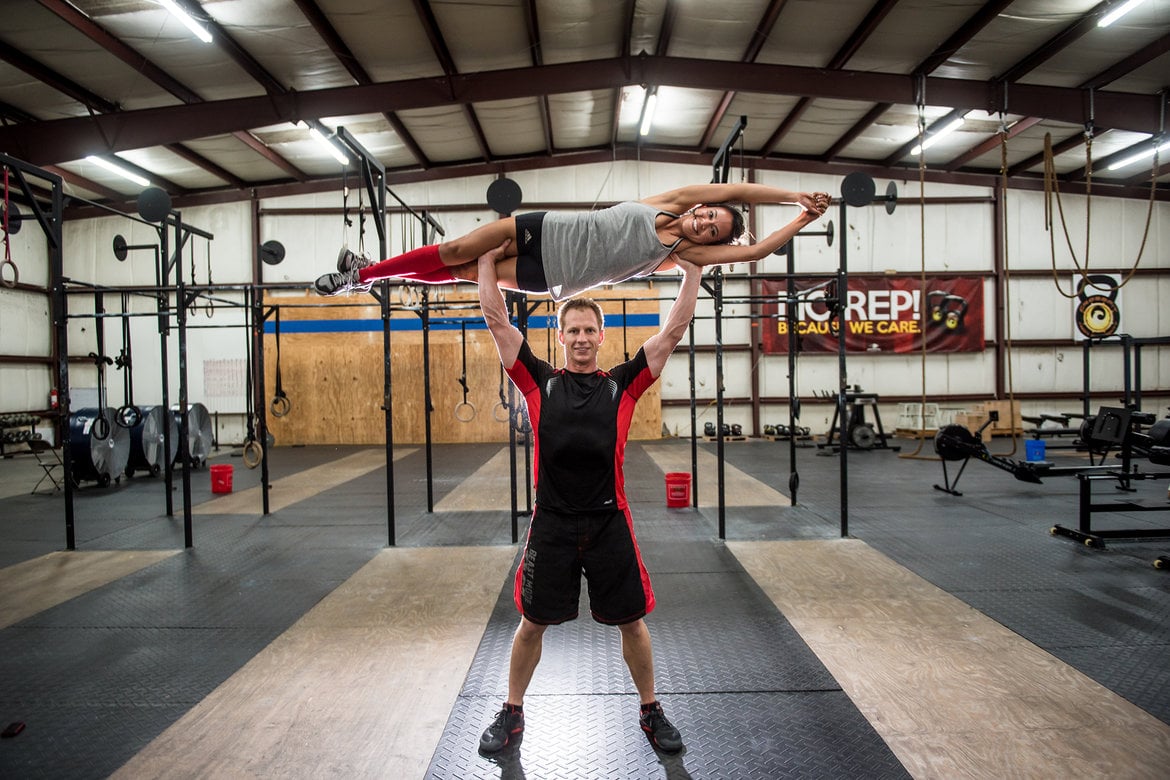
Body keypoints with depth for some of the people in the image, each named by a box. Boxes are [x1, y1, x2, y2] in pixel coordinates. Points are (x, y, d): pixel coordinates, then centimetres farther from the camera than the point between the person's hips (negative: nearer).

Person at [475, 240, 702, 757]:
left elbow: (674, 330, 1)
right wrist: (487, 259, 1)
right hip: (551, 524, 0)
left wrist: (692, 269, 0)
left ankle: (651, 713, 35)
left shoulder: (622, 384, 3)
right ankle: (512, 716, 34)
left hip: (608, 522, 0)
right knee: (532, 622, 13)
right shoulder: (540, 381, 3)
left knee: (632, 620, 13)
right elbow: (496, 320, 1)